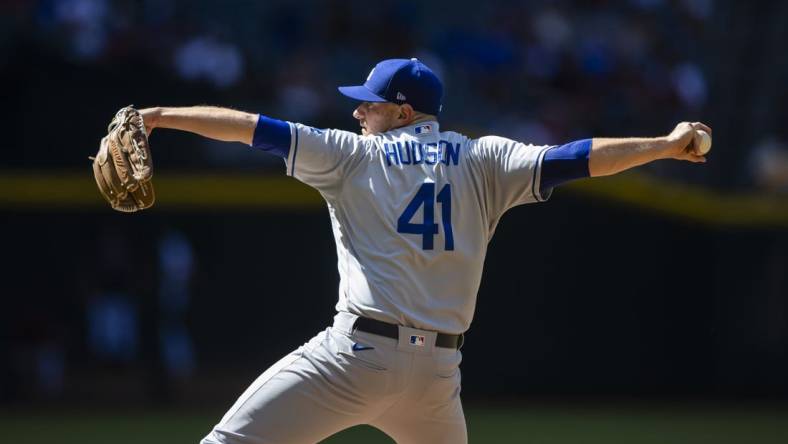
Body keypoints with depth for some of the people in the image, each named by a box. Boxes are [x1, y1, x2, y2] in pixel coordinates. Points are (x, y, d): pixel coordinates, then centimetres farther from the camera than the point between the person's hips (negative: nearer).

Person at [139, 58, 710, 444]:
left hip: (359, 354, -4)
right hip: (438, 370, 4)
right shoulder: (483, 161, 13)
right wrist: (665, 145, 13)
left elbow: (254, 127, 3)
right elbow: (575, 159, 7)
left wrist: (162, 117, 5)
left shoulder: (353, 154, 7)